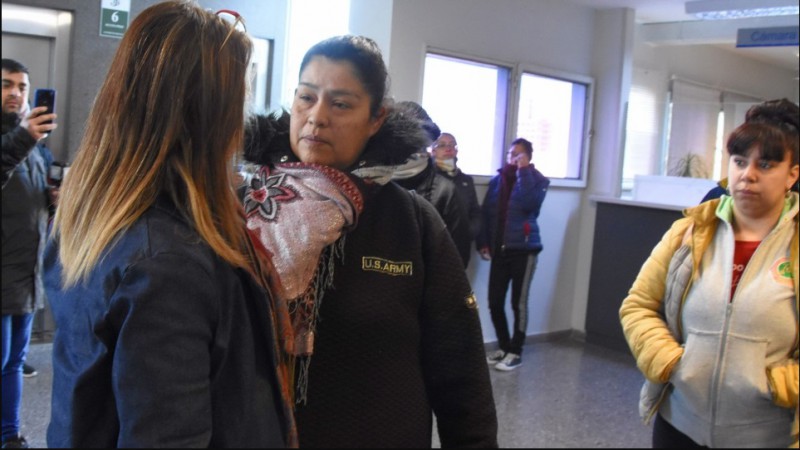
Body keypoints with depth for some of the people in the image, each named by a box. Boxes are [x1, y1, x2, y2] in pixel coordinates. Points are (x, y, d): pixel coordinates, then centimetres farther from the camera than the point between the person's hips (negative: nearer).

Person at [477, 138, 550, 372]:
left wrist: (523, 171, -16)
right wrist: (483, 242, 1)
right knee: (494, 302, 5)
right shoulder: (497, 179, 9)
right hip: (499, 250, 4)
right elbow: (486, 212, 9)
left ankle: (515, 352, 14)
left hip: (523, 249, -4)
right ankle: (504, 346, 23)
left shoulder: (537, 180, -1)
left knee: (518, 303, 2)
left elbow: (530, 203, -20)